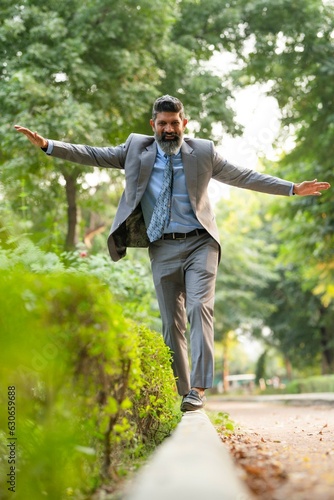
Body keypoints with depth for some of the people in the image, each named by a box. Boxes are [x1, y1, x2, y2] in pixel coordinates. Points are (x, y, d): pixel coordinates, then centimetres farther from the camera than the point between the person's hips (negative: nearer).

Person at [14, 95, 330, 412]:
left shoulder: (203, 152, 5)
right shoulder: (136, 148, 7)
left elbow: (244, 177, 9)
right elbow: (93, 156, 7)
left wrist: (292, 188, 6)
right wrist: (46, 145, -2)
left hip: (199, 243, -2)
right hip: (162, 248, 2)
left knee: (200, 308, -19)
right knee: (171, 322, 4)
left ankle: (197, 389, -21)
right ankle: (179, 392, 12)